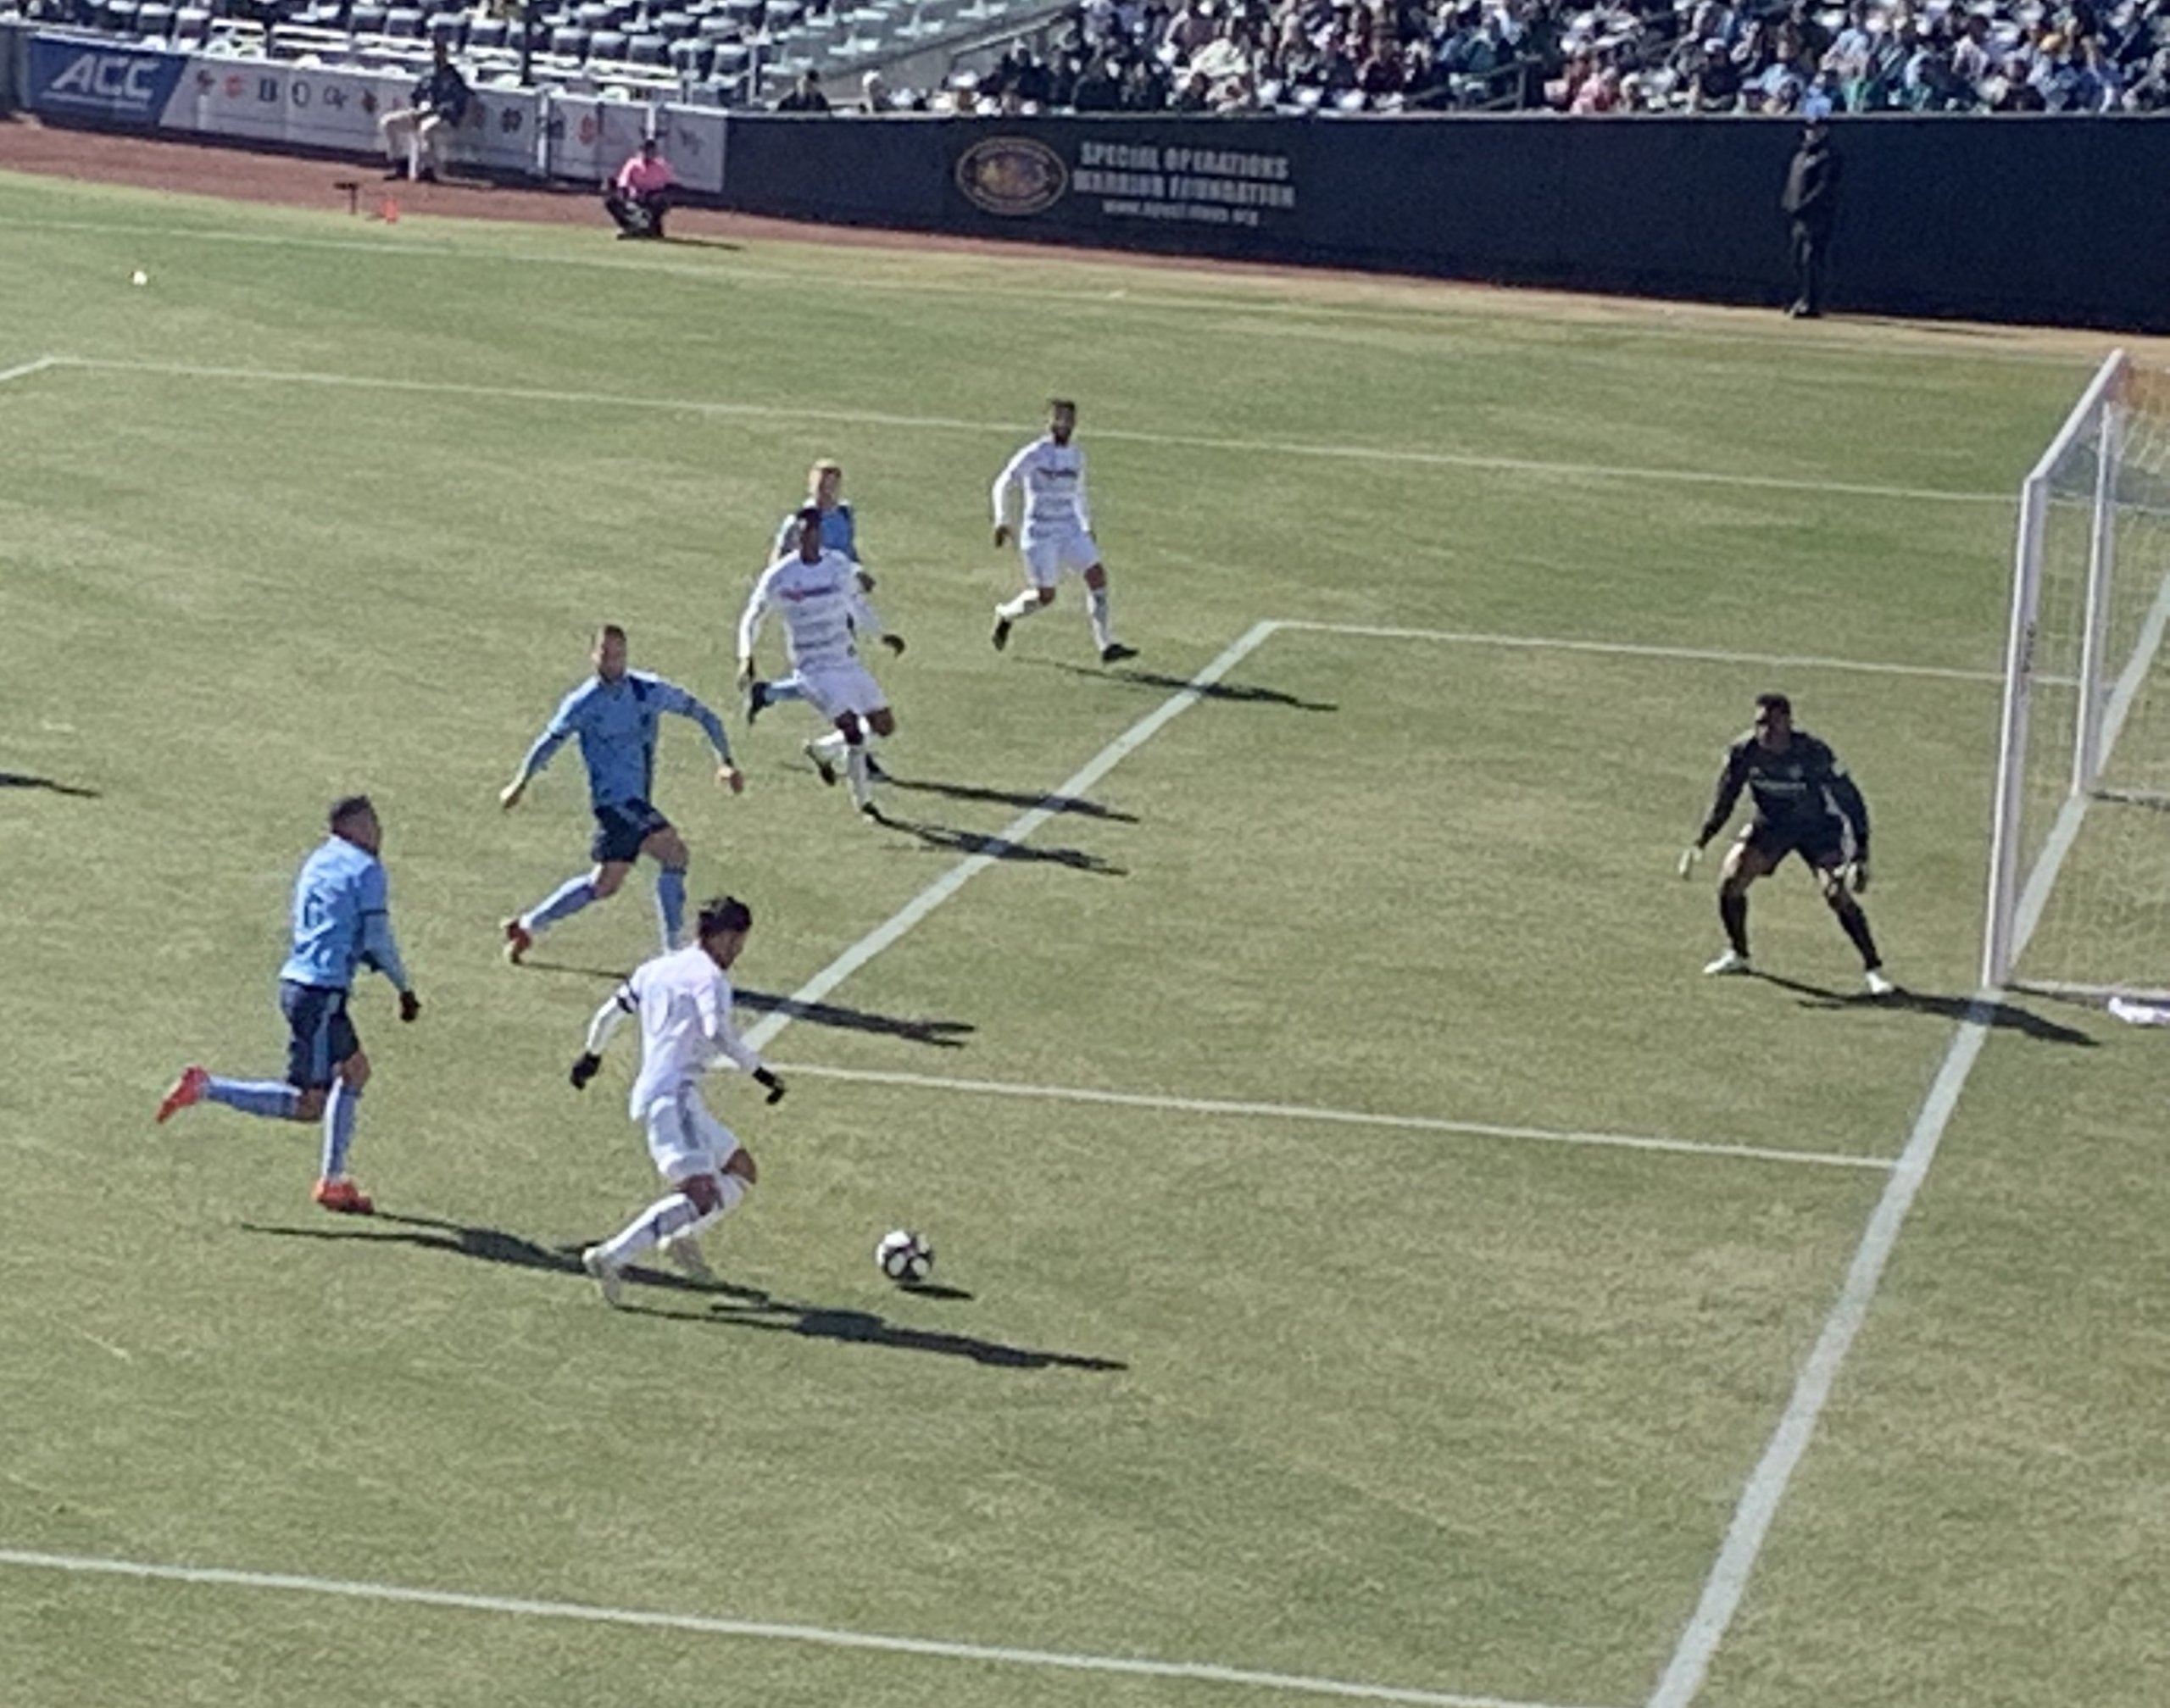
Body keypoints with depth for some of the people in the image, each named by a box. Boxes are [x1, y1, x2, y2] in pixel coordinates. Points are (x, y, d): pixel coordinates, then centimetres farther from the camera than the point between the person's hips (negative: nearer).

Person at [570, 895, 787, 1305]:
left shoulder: (655, 969, 20)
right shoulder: (709, 976, -5)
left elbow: (609, 1014, 26)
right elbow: (719, 1034, -21)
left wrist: (592, 1055, 42)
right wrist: (761, 1074, -16)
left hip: (650, 1093, 10)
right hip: (674, 1097, -10)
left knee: (741, 1172, 17)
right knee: (702, 1195, -21)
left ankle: (683, 1239, 5)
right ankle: (610, 1258, -26)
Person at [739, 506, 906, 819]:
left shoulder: (840, 566, 1)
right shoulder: (780, 576, -10)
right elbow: (752, 619, 1)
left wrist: (880, 635, 24)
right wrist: (746, 657, -11)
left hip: (848, 661, 6)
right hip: (815, 669, -6)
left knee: (884, 726, 7)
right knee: (852, 728, -19)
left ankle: (822, 750, 28)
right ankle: (864, 802, -1)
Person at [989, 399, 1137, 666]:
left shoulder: (1076, 456, 10)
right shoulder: (1034, 454, -10)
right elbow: (1002, 484, -6)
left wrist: (1087, 526, 23)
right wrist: (1001, 522, -12)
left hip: (1070, 531, 6)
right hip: (1040, 534, -6)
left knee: (1097, 574, -12)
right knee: (1045, 596, -4)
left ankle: (1106, 645, -12)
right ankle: (1006, 615, 28)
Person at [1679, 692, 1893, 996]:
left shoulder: (1813, 753, -28)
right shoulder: (1744, 752, -18)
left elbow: (1850, 800, -21)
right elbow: (1723, 802, -6)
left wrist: (1860, 855, -26)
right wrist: (1699, 843, -17)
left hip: (1819, 826, -4)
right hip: (1771, 823, 4)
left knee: (1837, 894, -21)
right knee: (1730, 882, -10)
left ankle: (1873, 969, -9)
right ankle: (1738, 955, 15)